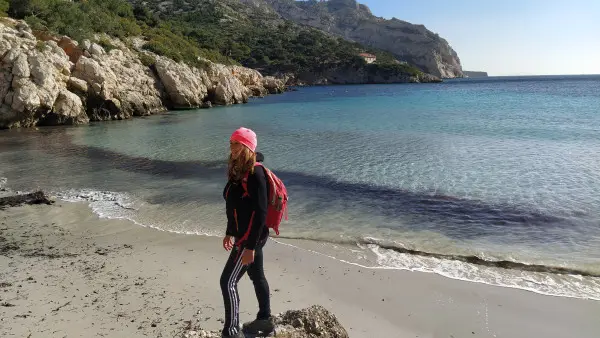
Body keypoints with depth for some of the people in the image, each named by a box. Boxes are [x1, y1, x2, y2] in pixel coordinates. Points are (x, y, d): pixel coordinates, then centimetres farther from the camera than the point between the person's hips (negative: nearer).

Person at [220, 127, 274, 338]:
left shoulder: (255, 173, -22)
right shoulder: (238, 170, 7)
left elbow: (260, 212, -25)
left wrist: (250, 246, -24)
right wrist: (230, 233, 20)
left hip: (252, 237, -9)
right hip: (244, 234, 9)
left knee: (228, 281, -4)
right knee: (257, 276, 20)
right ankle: (265, 320, 36)